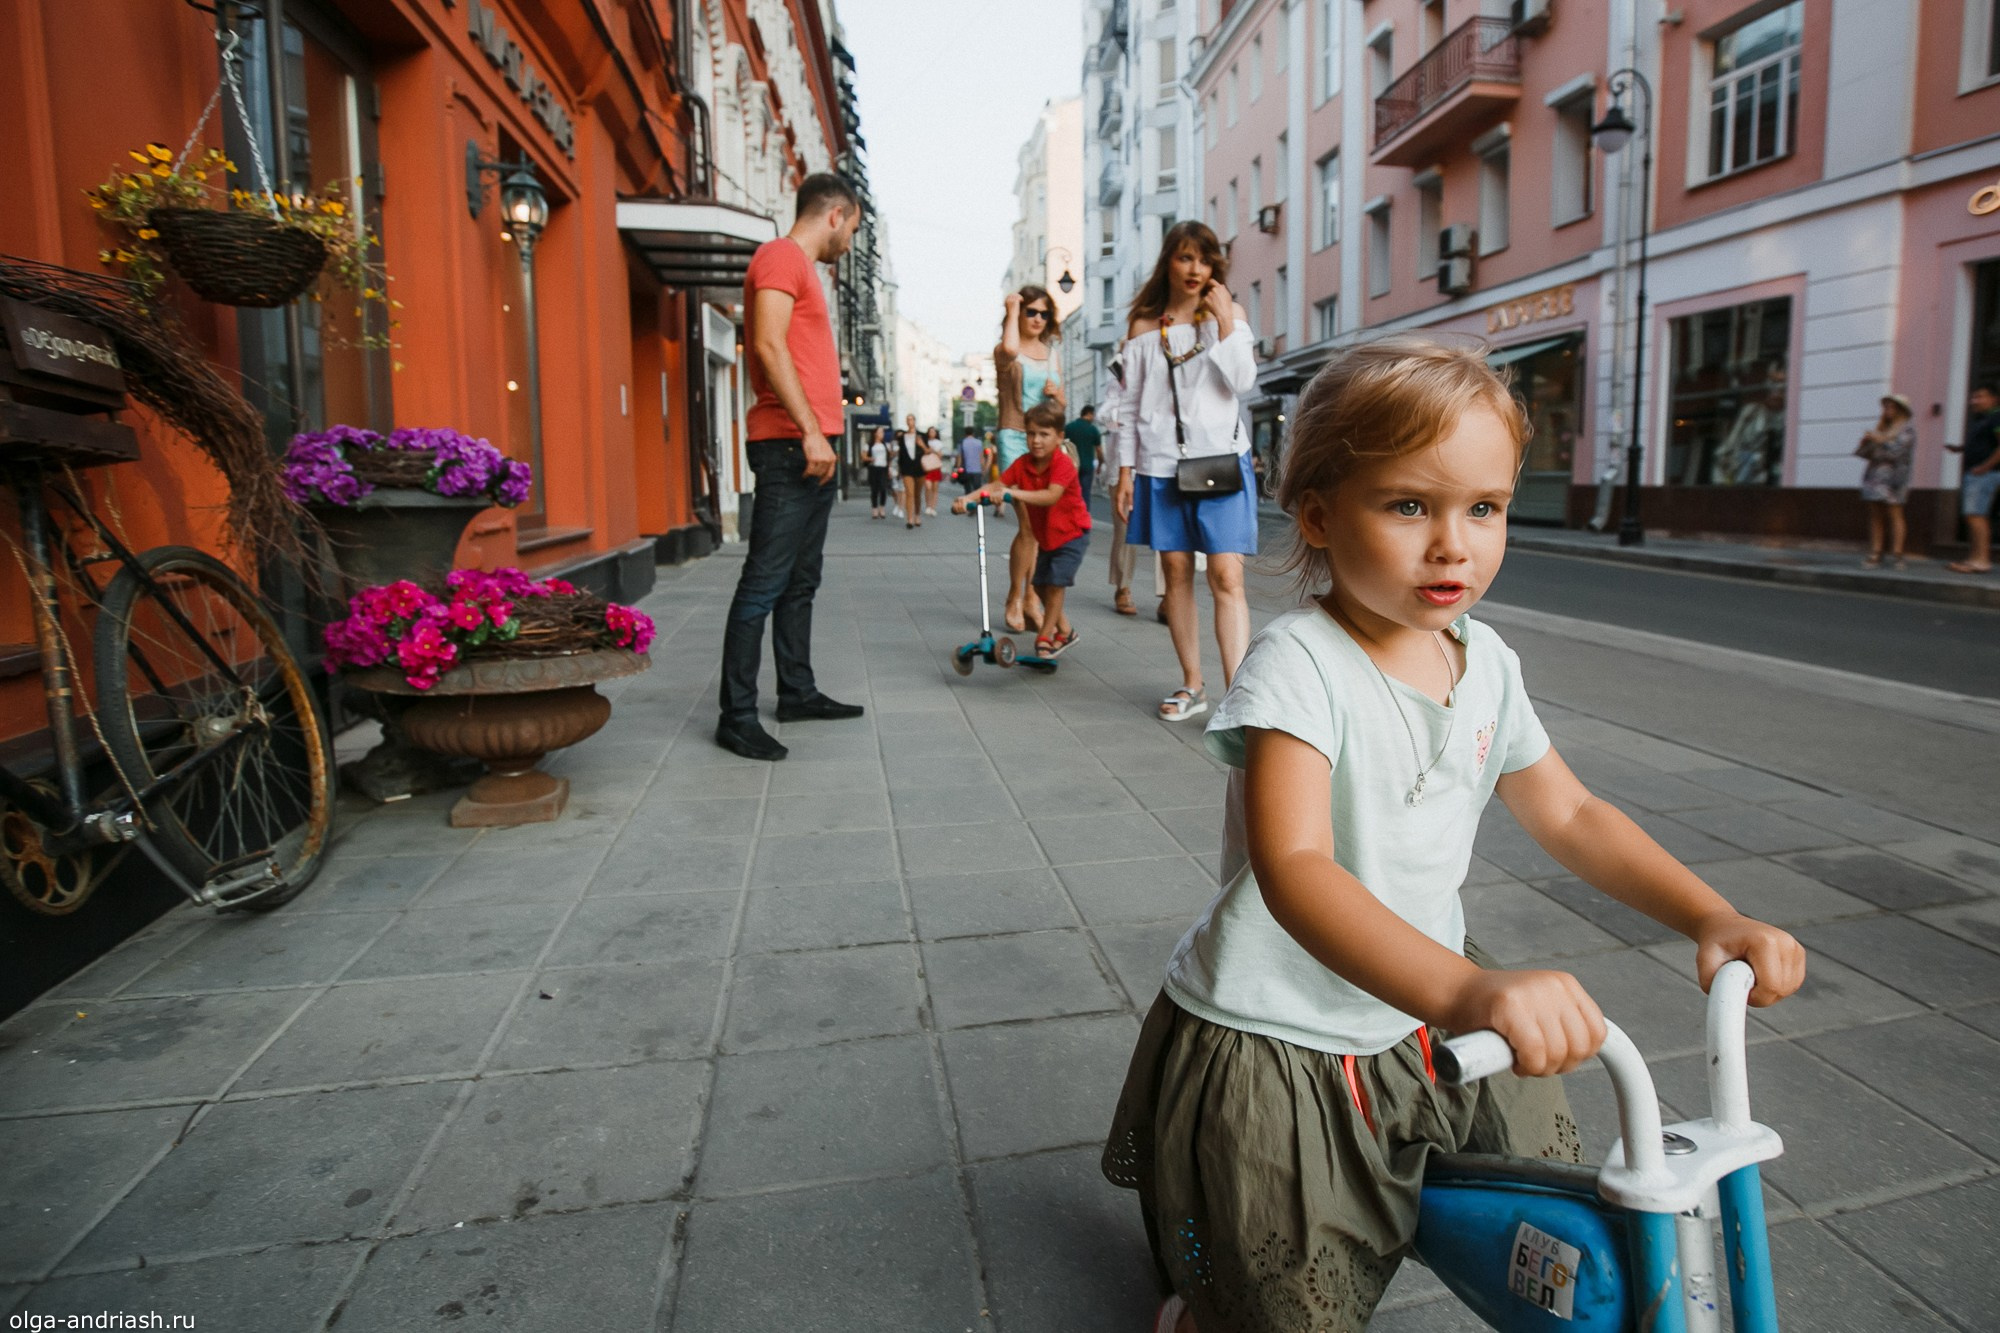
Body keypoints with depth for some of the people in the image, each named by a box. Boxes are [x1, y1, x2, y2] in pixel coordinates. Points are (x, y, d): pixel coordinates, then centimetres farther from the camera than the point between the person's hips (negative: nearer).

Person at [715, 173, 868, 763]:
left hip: (811, 448, 11)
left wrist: (818, 433, 18)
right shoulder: (782, 255, -5)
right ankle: (736, 716, -8)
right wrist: (810, 430, -23)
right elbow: (768, 345, -18)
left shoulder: (801, 267, 25)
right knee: (765, 583, -10)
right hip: (789, 446, -11)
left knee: (801, 581, 14)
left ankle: (797, 692, 22)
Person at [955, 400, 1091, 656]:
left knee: (1055, 582, -12)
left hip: (1071, 533, -7)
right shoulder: (1023, 463, -7)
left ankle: (1046, 636, 5)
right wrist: (969, 497, -35)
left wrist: (1014, 493, -52)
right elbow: (997, 486, -17)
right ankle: (1065, 630, 31)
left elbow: (1051, 496, -42)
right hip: (1046, 535, 7)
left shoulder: (1063, 464, -26)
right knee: (1040, 584, 12)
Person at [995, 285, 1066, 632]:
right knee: (1029, 524, -13)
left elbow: (1061, 405, 22)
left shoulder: (1050, 352, 17)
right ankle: (1014, 600, -2)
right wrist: (1013, 310, -12)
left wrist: (1056, 393, -2)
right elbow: (1009, 348, -28)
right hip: (1015, 439, -6)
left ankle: (1031, 597, 12)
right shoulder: (1006, 353, -1)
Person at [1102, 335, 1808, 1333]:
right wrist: (1468, 990, -53)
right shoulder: (1298, 665, -24)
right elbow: (1293, 868, -38)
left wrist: (1715, 920, -3)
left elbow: (1572, 817, 10)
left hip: (1418, 1028, 7)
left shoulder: (1485, 661, -1)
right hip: (1271, 1053, -6)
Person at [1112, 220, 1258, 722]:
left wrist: (1225, 322, -10)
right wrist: (1125, 469, 5)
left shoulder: (1229, 314, 8)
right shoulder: (1144, 328, 10)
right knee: (1176, 573, 5)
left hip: (1220, 458, -2)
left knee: (1226, 577, -11)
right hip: (1161, 463, 2)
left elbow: (1243, 381, -5)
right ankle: (1192, 685, 15)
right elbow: (1131, 404, 10)